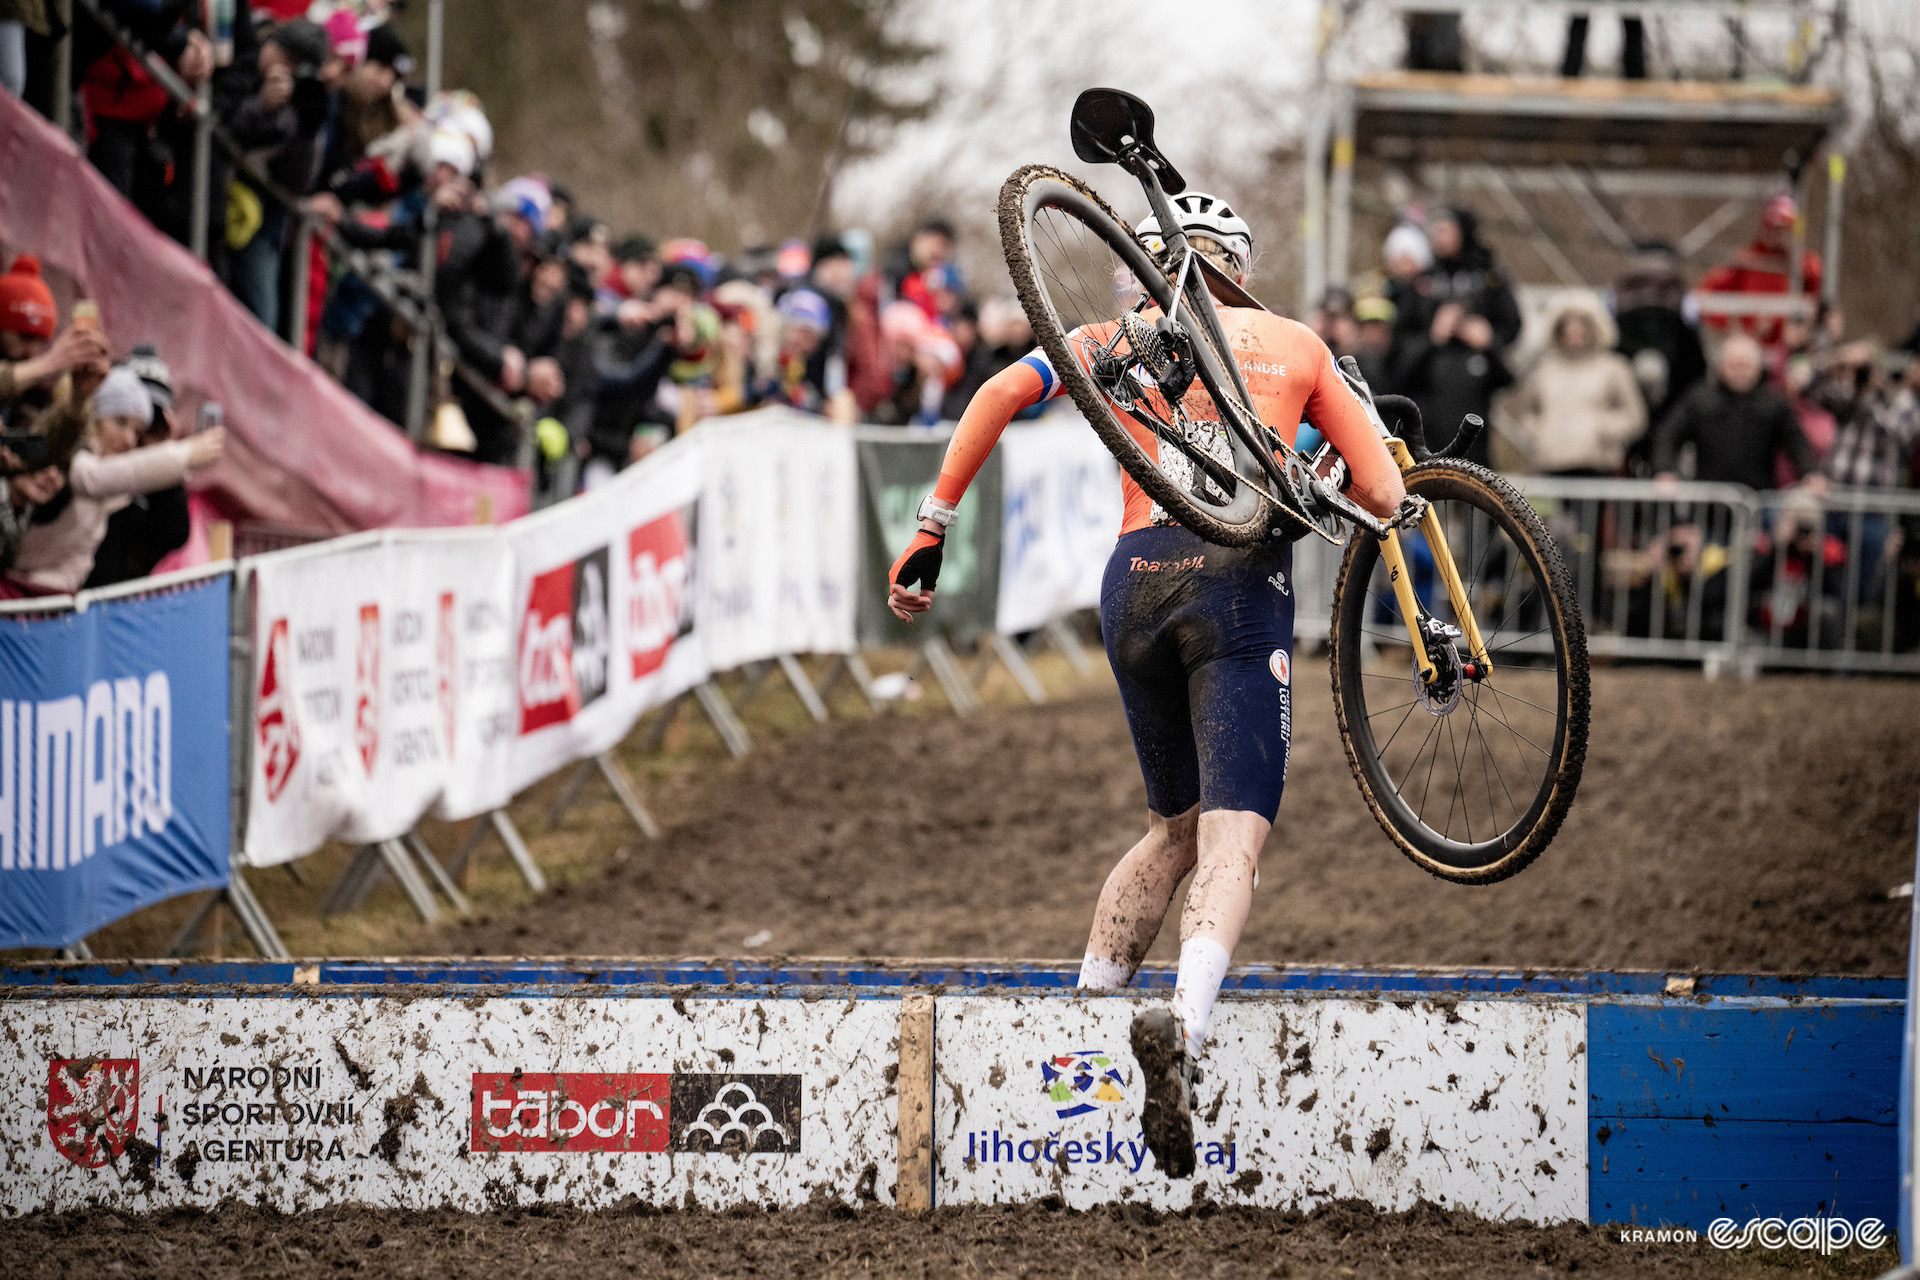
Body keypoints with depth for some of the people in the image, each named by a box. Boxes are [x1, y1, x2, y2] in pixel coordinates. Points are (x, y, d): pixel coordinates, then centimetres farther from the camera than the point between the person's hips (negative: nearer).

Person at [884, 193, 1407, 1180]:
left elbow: (1003, 392, 3)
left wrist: (932, 524, 5)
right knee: (1230, 846, -13)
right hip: (1242, 579, -3)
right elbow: (1381, 497, 13)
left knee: (1175, 829, 23)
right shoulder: (1294, 342, 18)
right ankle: (1184, 1025, -39)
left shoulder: (1120, 337, 20)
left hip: (1137, 580, 3)